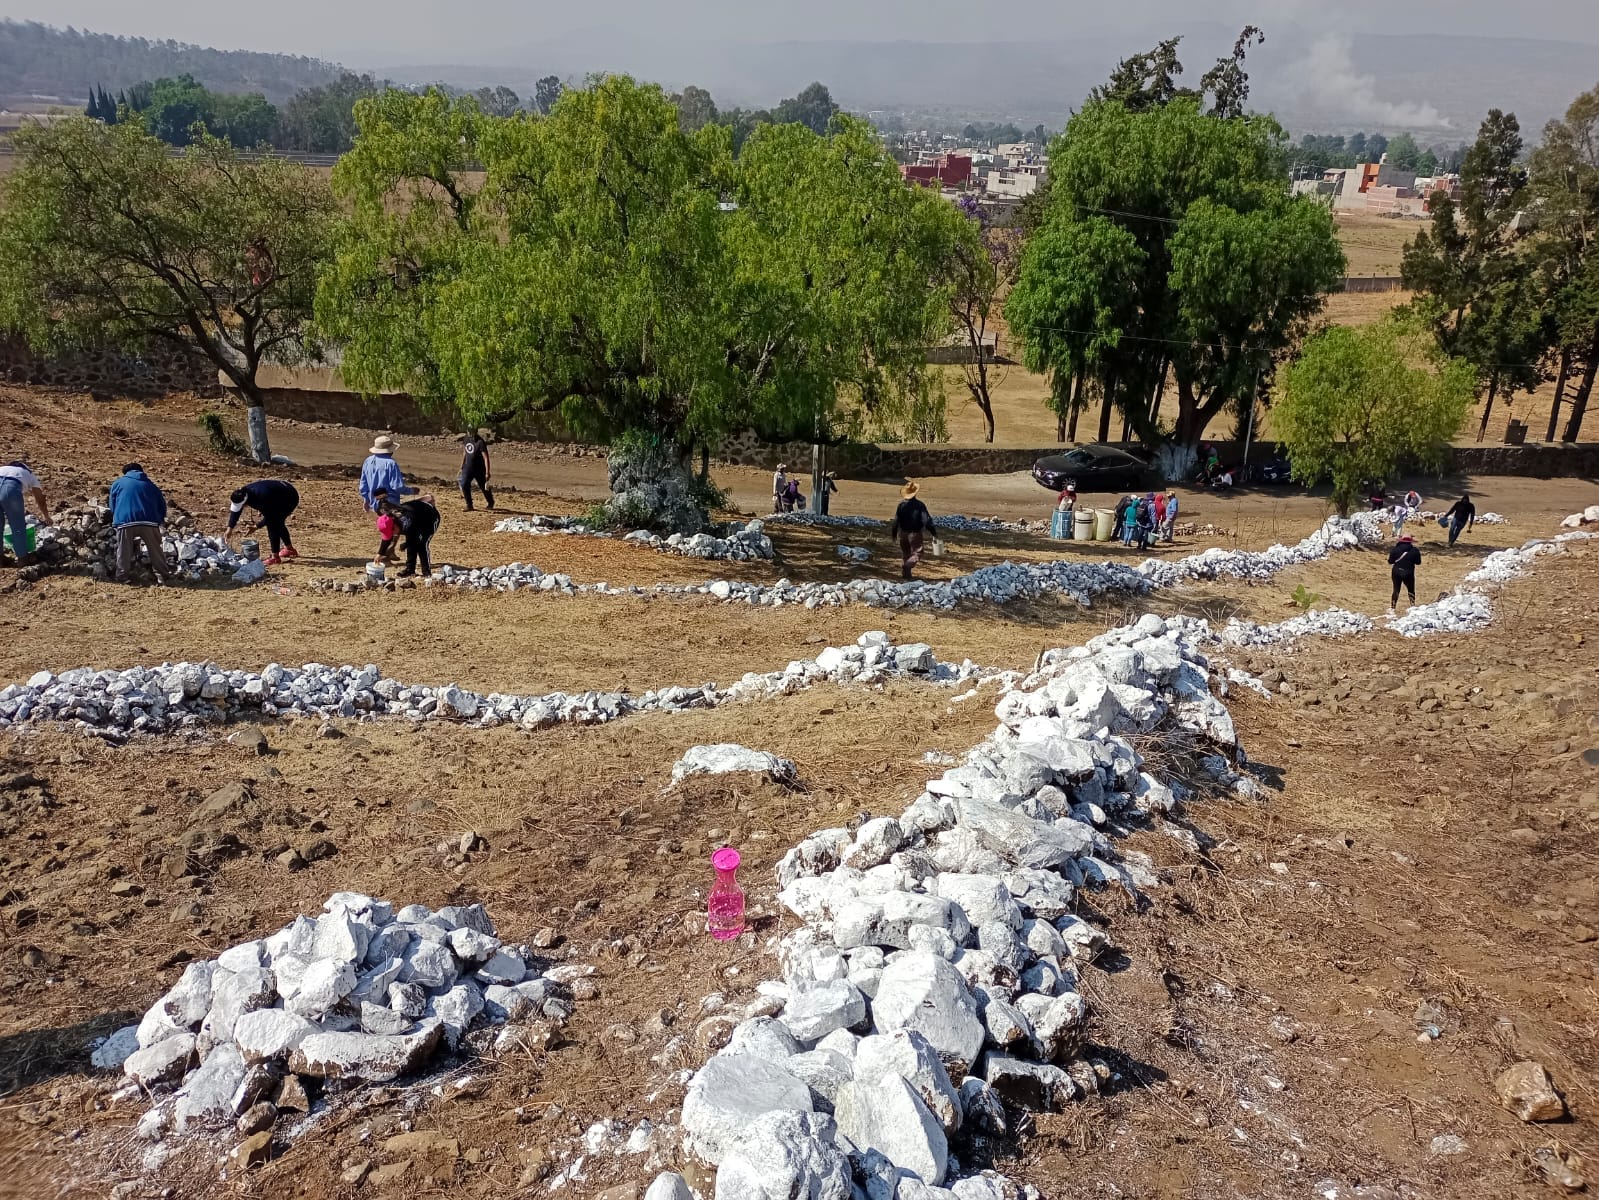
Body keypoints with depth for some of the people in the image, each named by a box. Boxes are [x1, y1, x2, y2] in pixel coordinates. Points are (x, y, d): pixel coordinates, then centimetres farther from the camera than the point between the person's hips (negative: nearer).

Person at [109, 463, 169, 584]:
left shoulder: (118, 484, 22)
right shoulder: (150, 485, 25)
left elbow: (113, 507, 21)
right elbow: (162, 506, 21)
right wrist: (158, 522, 30)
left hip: (125, 522, -1)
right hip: (149, 522, 1)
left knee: (124, 552, 9)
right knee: (156, 551, 10)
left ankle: (123, 577, 8)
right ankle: (161, 576, 10)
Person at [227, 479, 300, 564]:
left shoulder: (263, 497, -37)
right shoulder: (243, 493, -13)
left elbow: (269, 517, -25)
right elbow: (235, 511, -3)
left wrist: (256, 527, -21)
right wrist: (230, 528, -5)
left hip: (290, 498, -9)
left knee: (272, 524, -14)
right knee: (278, 523, 20)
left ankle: (275, 557, -9)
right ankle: (290, 549, 39)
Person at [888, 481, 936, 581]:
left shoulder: (901, 505, -3)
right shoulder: (919, 505, -12)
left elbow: (896, 520, 0)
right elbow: (926, 520, -14)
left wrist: (893, 534, 13)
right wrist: (934, 532, -7)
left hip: (903, 533, 4)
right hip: (915, 534, -4)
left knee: (905, 553, 17)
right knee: (916, 553, 2)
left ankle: (905, 573, 19)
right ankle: (907, 566, -23)